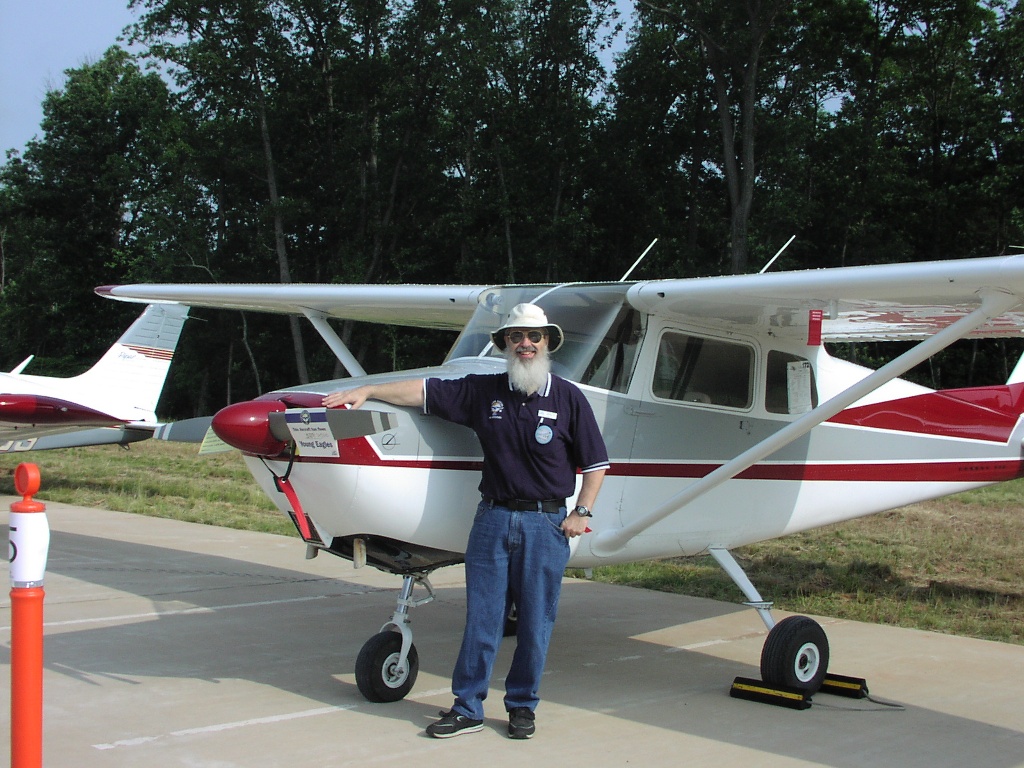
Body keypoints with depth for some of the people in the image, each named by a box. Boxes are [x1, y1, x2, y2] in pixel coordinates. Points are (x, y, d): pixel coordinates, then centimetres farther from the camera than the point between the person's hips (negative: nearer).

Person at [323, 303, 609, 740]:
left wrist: (582, 513, -3)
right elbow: (424, 391, 7)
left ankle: (522, 705, 20)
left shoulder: (568, 398, 1)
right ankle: (467, 707, 13)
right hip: (492, 518, 2)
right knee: (481, 617, 4)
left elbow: (595, 461, 4)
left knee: (535, 621, 4)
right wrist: (367, 391, 2)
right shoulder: (482, 392, 6)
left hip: (546, 523, -2)